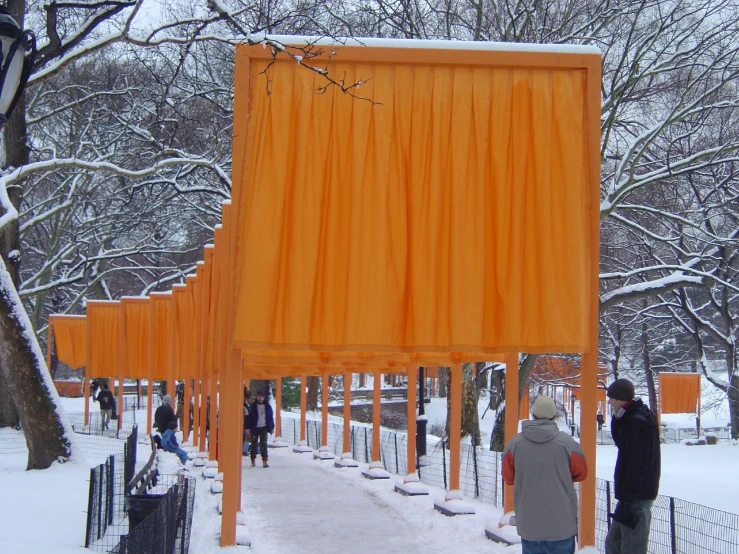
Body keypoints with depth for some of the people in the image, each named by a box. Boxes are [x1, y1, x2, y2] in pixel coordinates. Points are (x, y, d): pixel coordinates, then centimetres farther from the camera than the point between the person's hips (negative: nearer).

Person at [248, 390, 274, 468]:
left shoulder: (267, 406, 6)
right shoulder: (253, 406, -1)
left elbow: (271, 417, 11)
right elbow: (250, 417, -2)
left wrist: (272, 427, 9)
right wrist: (249, 427, -7)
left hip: (264, 428, 0)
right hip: (255, 428, 0)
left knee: (263, 444, -7)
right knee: (254, 444, 6)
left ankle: (264, 461, -9)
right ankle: (253, 460, 18)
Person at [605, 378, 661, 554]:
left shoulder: (637, 423, -19)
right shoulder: (634, 417, 11)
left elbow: (637, 465, -23)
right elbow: (621, 443, 19)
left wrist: (628, 500, -23)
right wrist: (618, 419, 3)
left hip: (637, 497, -11)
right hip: (634, 494, 11)